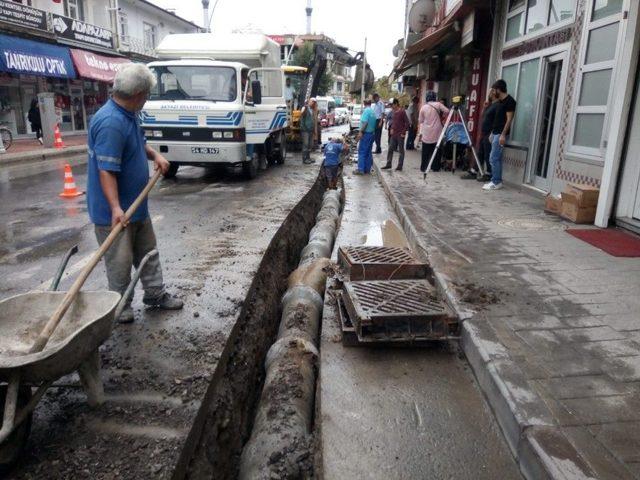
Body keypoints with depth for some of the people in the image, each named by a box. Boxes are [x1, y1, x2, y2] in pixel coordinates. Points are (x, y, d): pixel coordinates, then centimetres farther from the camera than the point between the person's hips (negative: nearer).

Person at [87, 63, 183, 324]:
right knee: (120, 260, 3)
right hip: (114, 210, -10)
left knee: (148, 252, 19)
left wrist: (155, 155, 6)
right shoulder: (111, 122, -25)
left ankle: (155, 293, 32)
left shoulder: (130, 114, 5)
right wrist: (115, 208, -35)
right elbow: (106, 170, -29)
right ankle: (121, 306, 20)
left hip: (136, 204, 10)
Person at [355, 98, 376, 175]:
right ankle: (367, 169, 13)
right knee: (368, 152, 11)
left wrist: (360, 132, -23)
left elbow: (365, 122, -22)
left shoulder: (366, 111, -12)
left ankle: (360, 169, -10)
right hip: (372, 133, 9)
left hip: (366, 133, -9)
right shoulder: (373, 111, 13)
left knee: (362, 152, -7)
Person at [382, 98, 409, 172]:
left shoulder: (402, 112, -12)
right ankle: (388, 164, 17)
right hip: (394, 134, 8)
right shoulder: (394, 112, 10)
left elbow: (407, 123, -14)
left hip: (400, 135, -8)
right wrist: (392, 128, 9)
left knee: (401, 151, 2)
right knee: (390, 149, 9)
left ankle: (400, 166, 7)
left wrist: (403, 132, -15)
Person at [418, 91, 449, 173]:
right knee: (436, 150, 7)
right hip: (437, 132, -1)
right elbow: (447, 111, -8)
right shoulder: (438, 104, -2)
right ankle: (435, 167, 10)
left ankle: (423, 167, 9)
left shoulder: (423, 107, 1)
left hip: (426, 133, 1)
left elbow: (420, 121, 5)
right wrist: (441, 114, 9)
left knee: (425, 151, 7)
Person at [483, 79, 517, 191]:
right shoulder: (499, 101, 16)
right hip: (495, 133, 9)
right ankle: (496, 181, 13)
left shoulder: (509, 101, -12)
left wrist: (503, 134, -21)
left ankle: (496, 182, -5)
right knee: (496, 158, 9)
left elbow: (509, 119, -16)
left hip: (500, 134, -9)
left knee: (493, 158, -10)